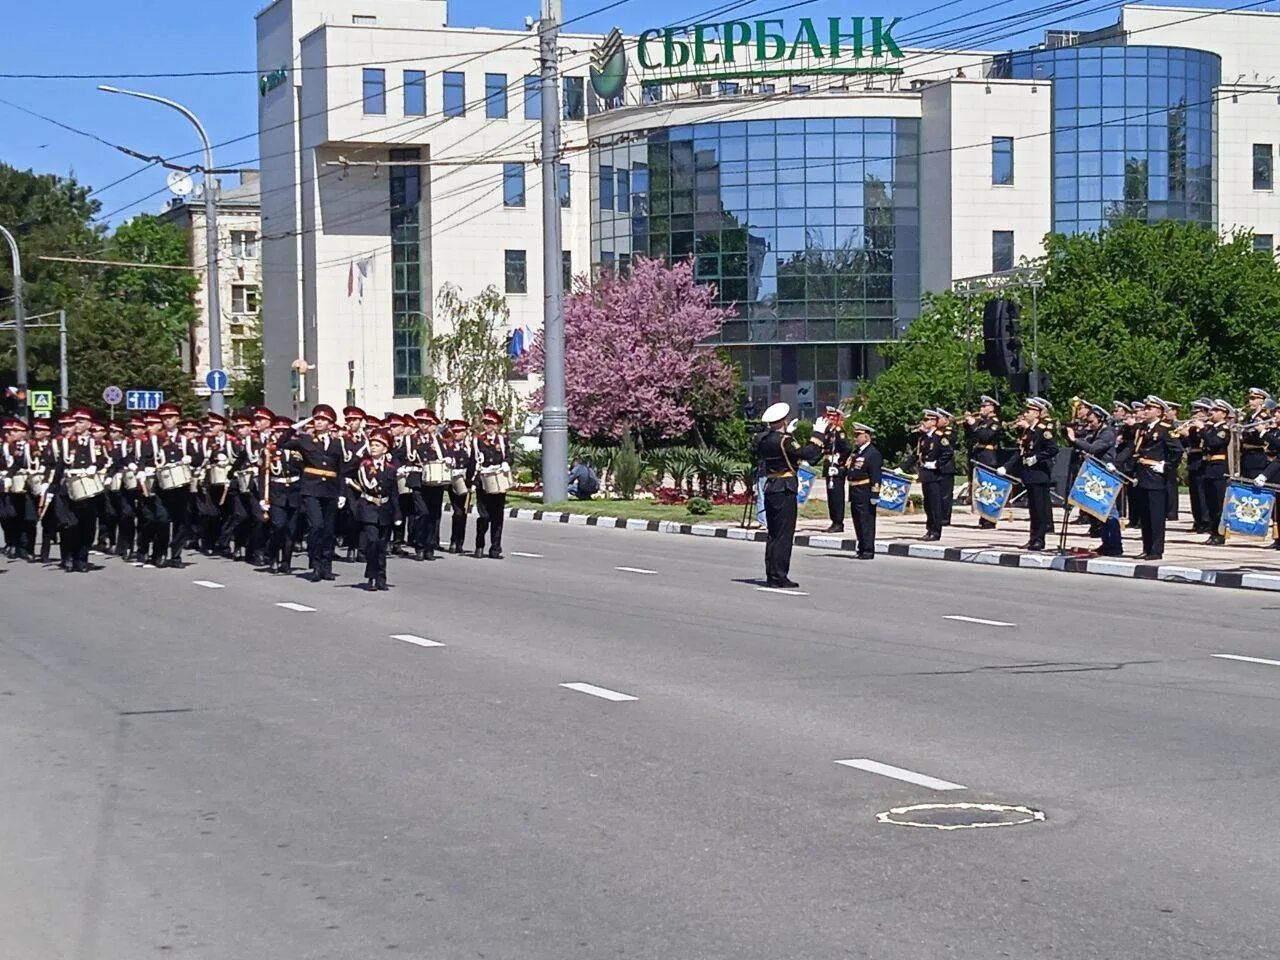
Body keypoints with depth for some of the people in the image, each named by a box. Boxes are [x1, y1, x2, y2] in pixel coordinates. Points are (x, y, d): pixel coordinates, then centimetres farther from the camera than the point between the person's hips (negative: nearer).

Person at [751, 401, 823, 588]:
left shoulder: (761, 440, 7)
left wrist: (787, 433, 34)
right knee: (784, 535, -4)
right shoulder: (784, 441, -17)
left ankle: (771, 575, 18)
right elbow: (808, 454, -18)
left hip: (769, 489, 8)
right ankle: (779, 576, -4)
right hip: (785, 491, -8)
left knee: (773, 534, 15)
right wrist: (818, 434, -7)